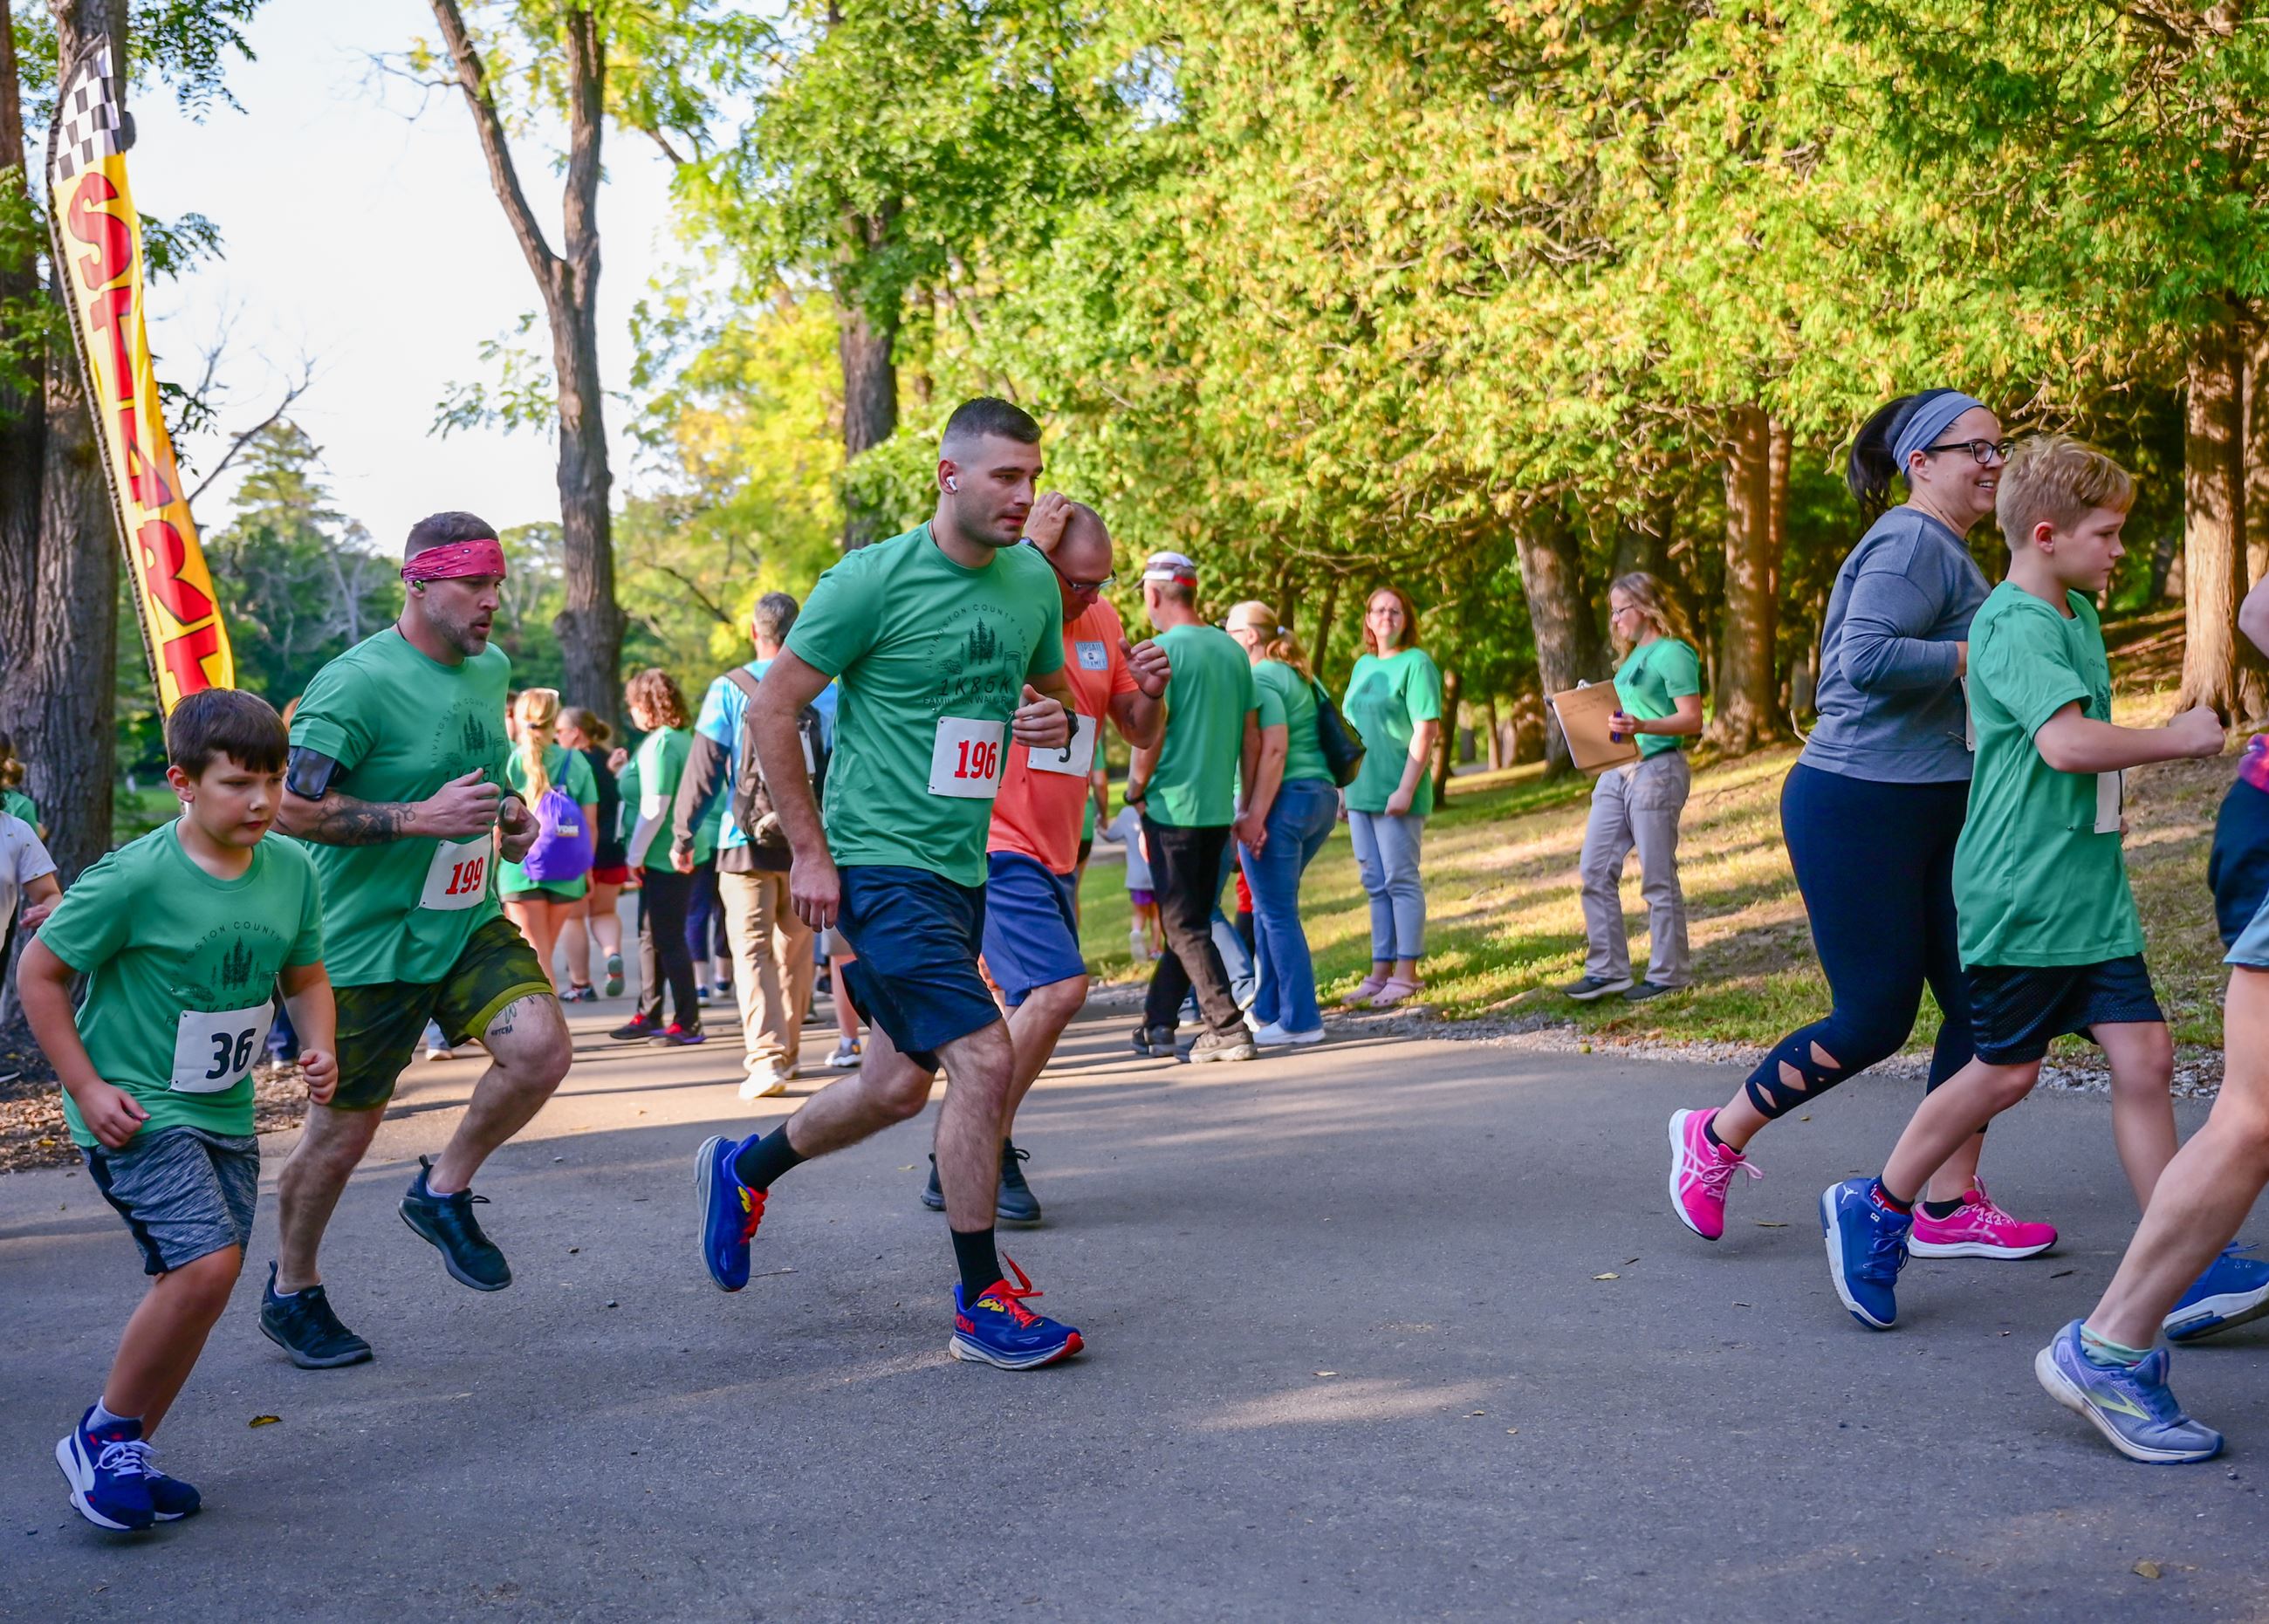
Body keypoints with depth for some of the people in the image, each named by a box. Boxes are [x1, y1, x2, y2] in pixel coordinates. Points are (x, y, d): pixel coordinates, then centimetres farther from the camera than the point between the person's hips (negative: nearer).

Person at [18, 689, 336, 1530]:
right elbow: (40, 971, -10)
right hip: (135, 1110, -7)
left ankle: (125, 1455, 25)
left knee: (194, 1282, 9)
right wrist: (86, 1088, -13)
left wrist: (319, 1049, -6)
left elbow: (305, 975, 13)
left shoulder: (291, 869, -2)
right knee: (205, 1264, -20)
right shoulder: (135, 878, -20)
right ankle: (103, 1434, 1)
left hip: (224, 1113, 7)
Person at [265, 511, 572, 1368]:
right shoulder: (357, 683, -18)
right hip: (368, 939, -6)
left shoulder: (492, 669, 6)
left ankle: (444, 1190, 8)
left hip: (469, 920, 6)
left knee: (542, 1049, -18)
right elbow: (289, 808, -22)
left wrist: (509, 815, 5)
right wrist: (421, 818, -27)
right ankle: (291, 1292, 28)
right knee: (343, 1130, 4)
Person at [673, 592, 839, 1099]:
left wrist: (682, 835, 2)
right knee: (796, 949, 15)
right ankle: (789, 1050, 27)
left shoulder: (729, 690, -5)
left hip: (748, 842, -3)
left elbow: (703, 770, -5)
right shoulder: (825, 692, 3)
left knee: (752, 950, -2)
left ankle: (766, 1056, -15)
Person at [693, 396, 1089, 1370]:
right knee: (985, 1057, -16)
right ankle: (982, 1303, -2)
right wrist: (809, 851, -11)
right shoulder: (874, 580, -13)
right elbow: (772, 709, -8)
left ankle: (743, 1169, 41)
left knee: (900, 1087, 15)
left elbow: (1051, 690, 22)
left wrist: (1054, 720, -3)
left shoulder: (1033, 580, 7)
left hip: (963, 867, 8)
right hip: (880, 862, -8)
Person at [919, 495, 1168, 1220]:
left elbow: (1140, 733, 16)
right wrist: (1029, 549, -30)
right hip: (992, 843, -8)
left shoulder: (1101, 622, 9)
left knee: (1038, 1006, 12)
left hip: (1054, 852, 9)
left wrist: (1150, 693, -7)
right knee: (1059, 987, -21)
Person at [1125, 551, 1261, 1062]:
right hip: (1219, 808, 7)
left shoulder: (1162, 651, -12)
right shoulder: (1232, 650, 9)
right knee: (1188, 919, 15)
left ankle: (1228, 1029, -6)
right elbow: (1251, 736, 12)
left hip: (1173, 807, -7)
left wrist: (1135, 792, 1)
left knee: (1184, 927, -1)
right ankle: (1158, 1024, 23)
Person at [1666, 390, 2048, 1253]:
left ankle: (1949, 1208, 14)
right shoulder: (1912, 542, -15)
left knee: (1980, 1004, 6)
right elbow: (1867, 659, -28)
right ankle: (1715, 1140, 15)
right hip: (1859, 809, -10)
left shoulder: (1947, 550, 18)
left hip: (1933, 817, 10)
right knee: (1873, 1018, -3)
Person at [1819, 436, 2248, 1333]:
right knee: (2005, 1071, 3)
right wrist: (2180, 739, -20)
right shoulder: (2014, 627, -17)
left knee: (2144, 1054, 1)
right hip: (2020, 891, -8)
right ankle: (1875, 1209, 21)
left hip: (2092, 891, 8)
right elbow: (2065, 740, -31)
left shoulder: (2077, 615, 14)